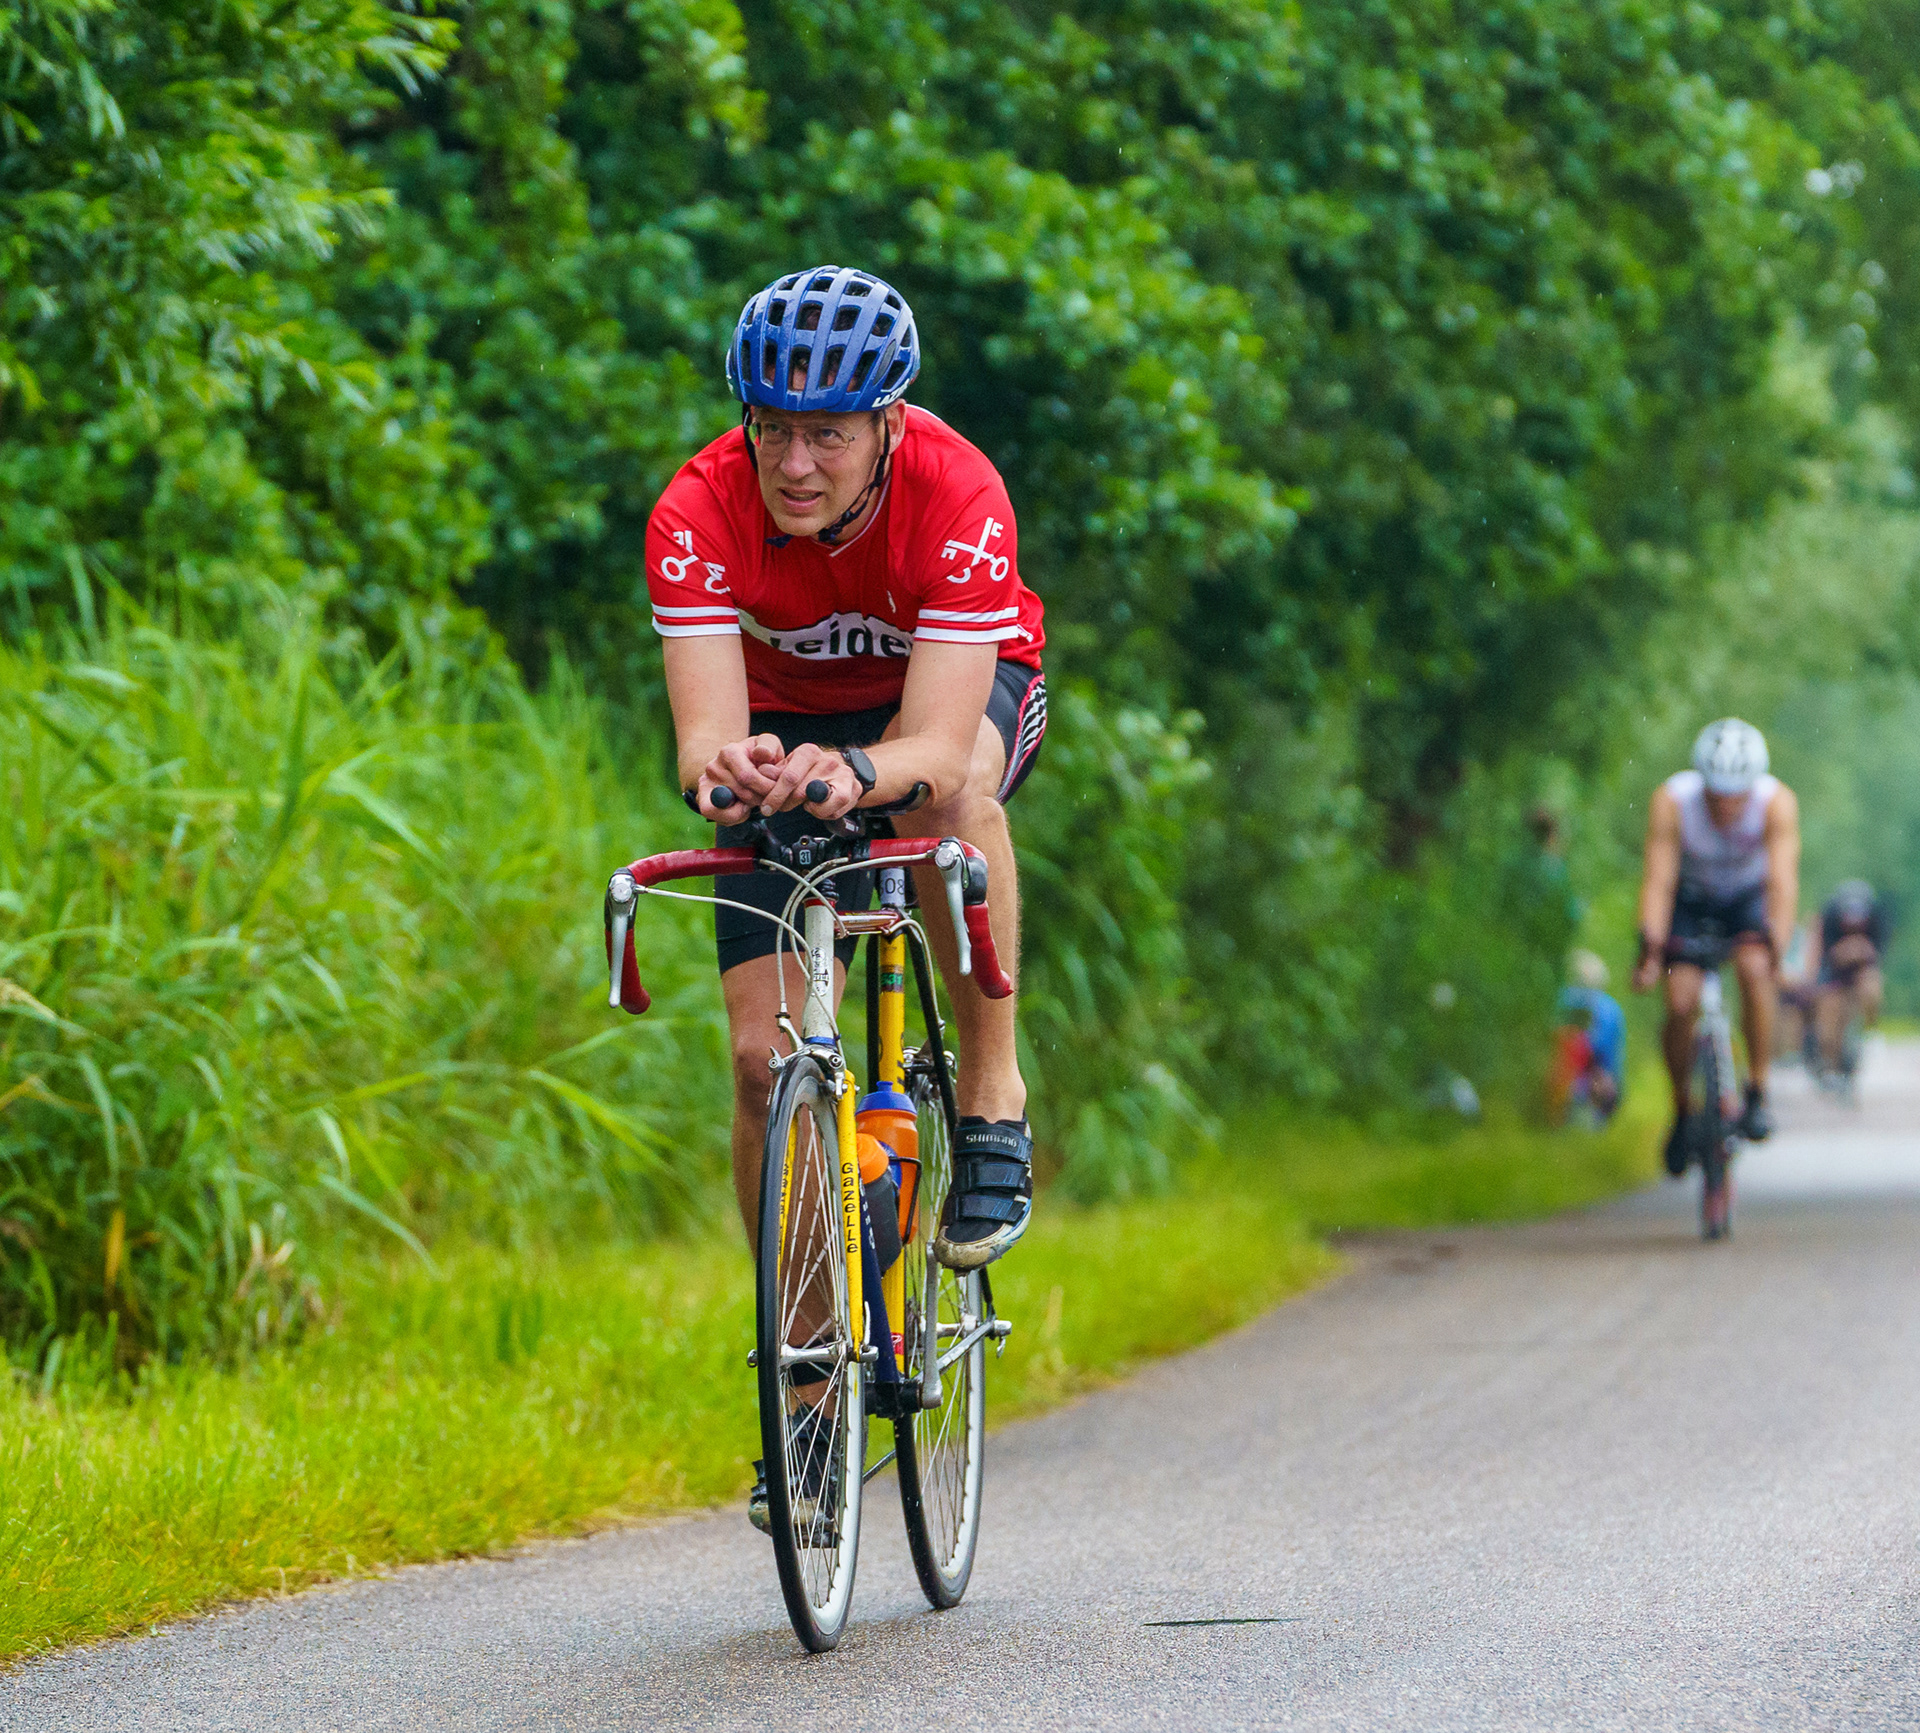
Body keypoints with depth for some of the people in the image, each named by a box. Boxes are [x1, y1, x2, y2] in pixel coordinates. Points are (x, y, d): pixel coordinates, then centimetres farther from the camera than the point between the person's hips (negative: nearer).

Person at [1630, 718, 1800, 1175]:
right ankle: (1682, 1112, 7)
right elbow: (1658, 880, -36)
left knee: (1754, 970, -29)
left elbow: (1783, 880, -38)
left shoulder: (1777, 802, -31)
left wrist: (1778, 950, -51)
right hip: (1693, 897, 0)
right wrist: (1650, 947, -49)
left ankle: (1758, 1093, -15)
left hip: (1750, 897, 0)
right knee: (1681, 1004, -16)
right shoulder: (1671, 800, -31)